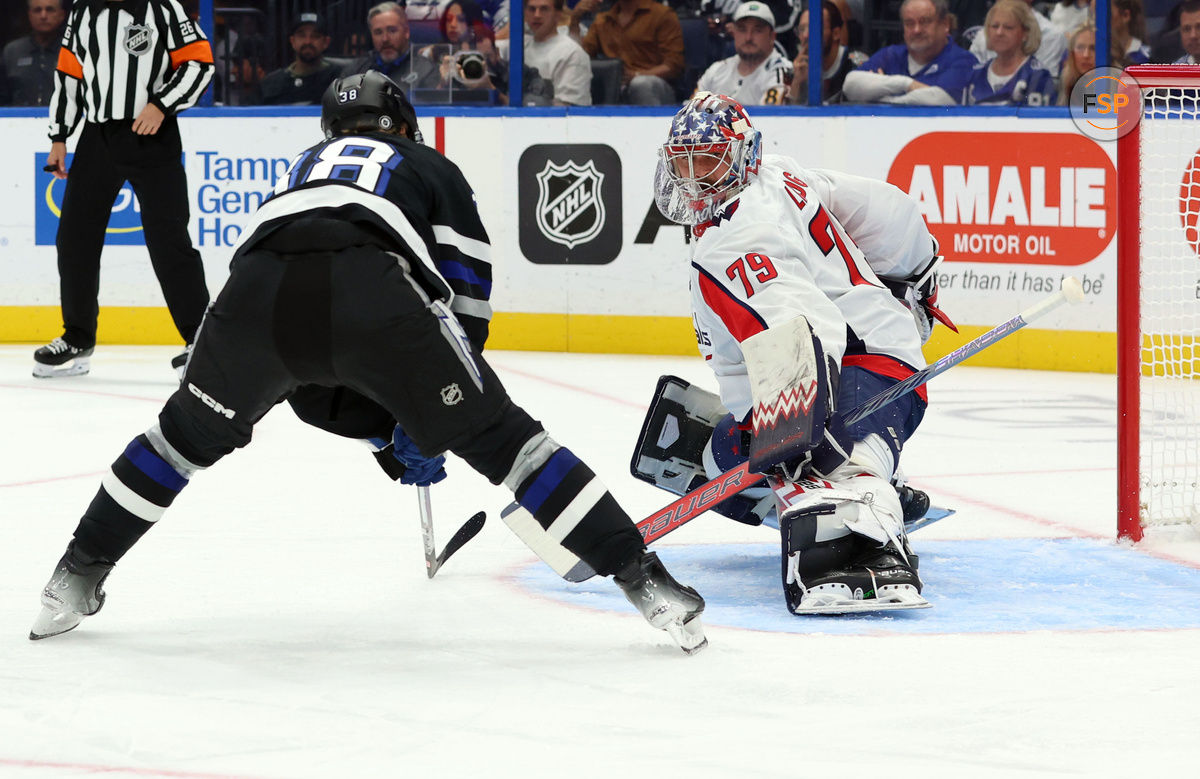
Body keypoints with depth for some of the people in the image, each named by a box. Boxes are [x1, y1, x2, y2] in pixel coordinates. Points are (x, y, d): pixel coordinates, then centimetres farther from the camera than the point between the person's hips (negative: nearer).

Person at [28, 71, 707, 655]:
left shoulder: (305, 166, 45)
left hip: (256, 291, 3)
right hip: (372, 286, -3)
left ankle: (77, 577, 33)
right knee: (497, 436, 8)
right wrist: (425, 425, 31)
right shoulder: (432, 169, 35)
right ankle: (641, 577, 2)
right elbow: (468, 297, 23)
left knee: (192, 431, 30)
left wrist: (382, 426, 49)